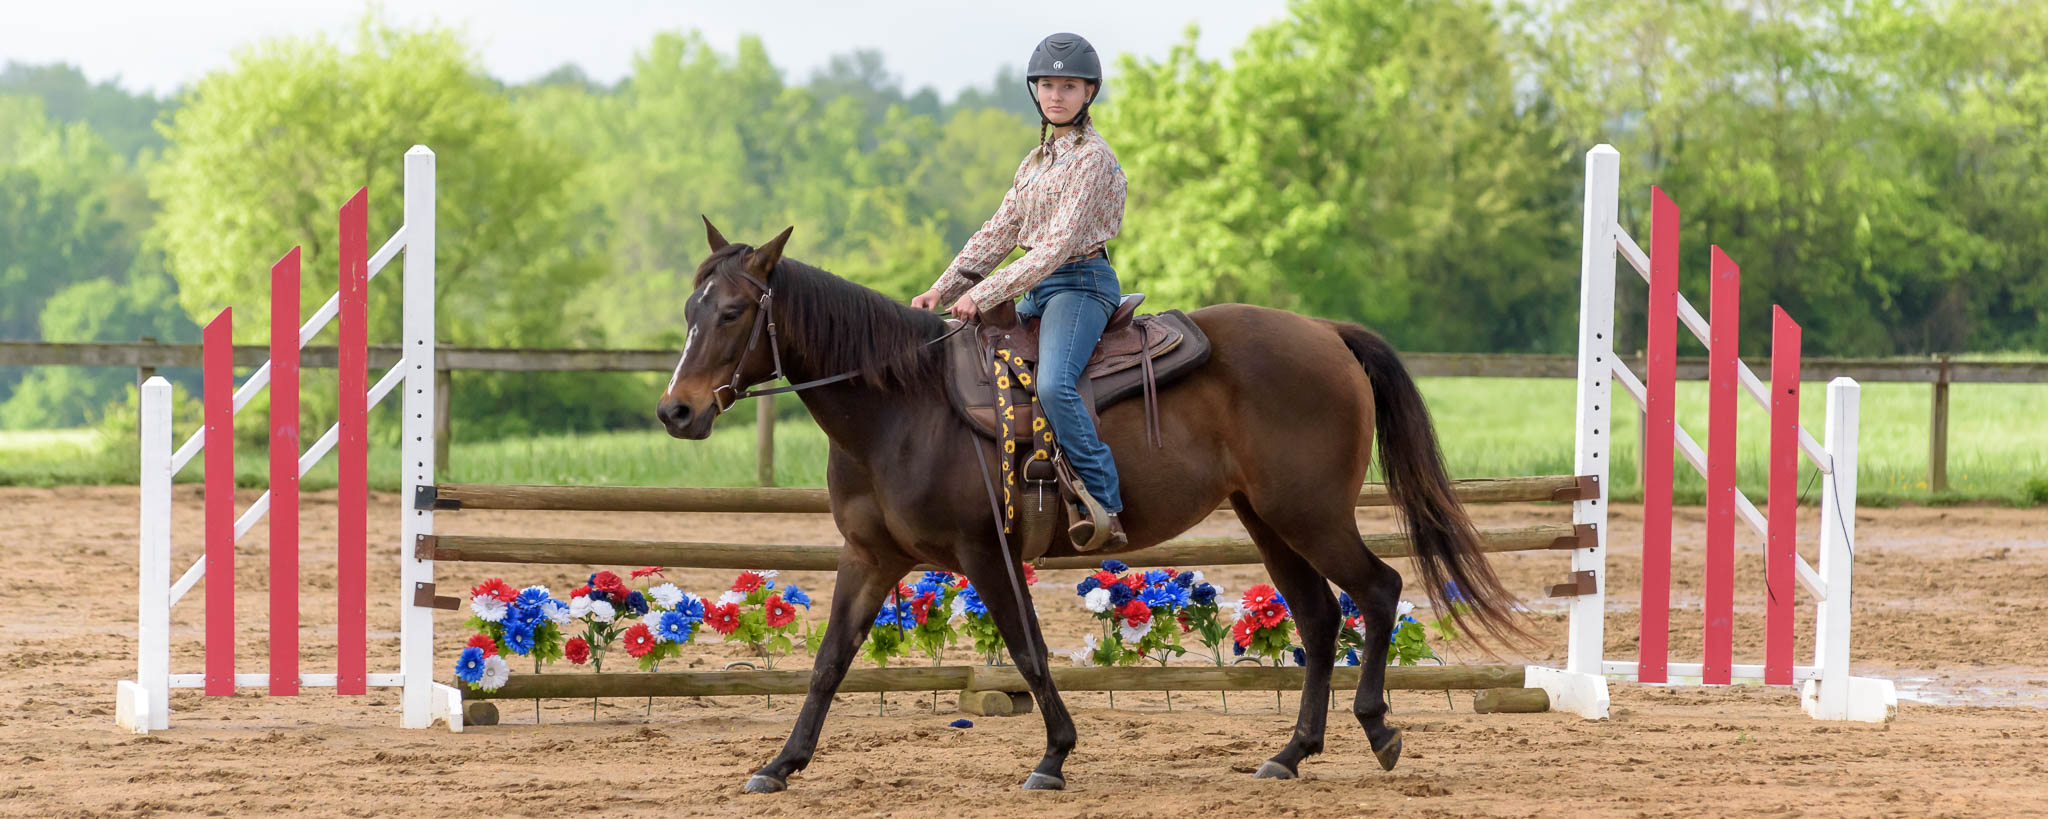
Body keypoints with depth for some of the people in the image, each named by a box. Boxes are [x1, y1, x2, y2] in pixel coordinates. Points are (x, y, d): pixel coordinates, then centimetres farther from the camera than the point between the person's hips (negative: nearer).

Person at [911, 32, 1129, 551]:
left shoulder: (1093, 158, -10)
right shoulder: (1037, 161, 18)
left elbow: (1059, 244, -18)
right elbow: (999, 232, 16)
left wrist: (984, 294, -21)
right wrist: (945, 289, 3)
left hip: (1080, 284, -10)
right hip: (1039, 292, 10)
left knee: (1053, 383, -33)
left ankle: (1105, 507, -35)